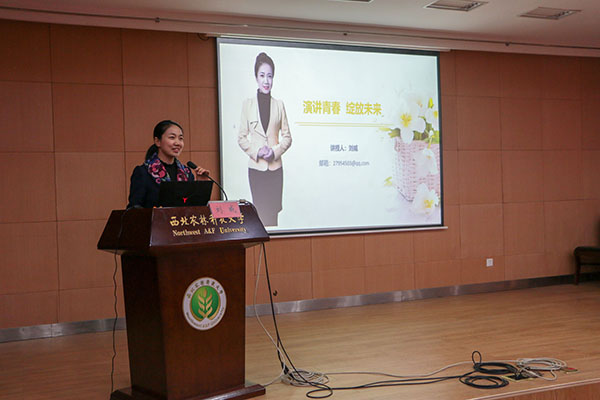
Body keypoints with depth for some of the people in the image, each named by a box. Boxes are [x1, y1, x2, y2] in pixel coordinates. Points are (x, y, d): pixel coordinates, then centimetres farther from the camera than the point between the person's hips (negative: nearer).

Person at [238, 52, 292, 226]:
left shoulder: (279, 104, 6)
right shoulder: (248, 104, 3)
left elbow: (287, 137, 8)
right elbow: (241, 137, 5)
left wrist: (275, 151, -8)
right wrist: (256, 152, -10)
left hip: (275, 166, 1)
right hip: (256, 167, -1)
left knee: (273, 214, 0)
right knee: (260, 213, -2)